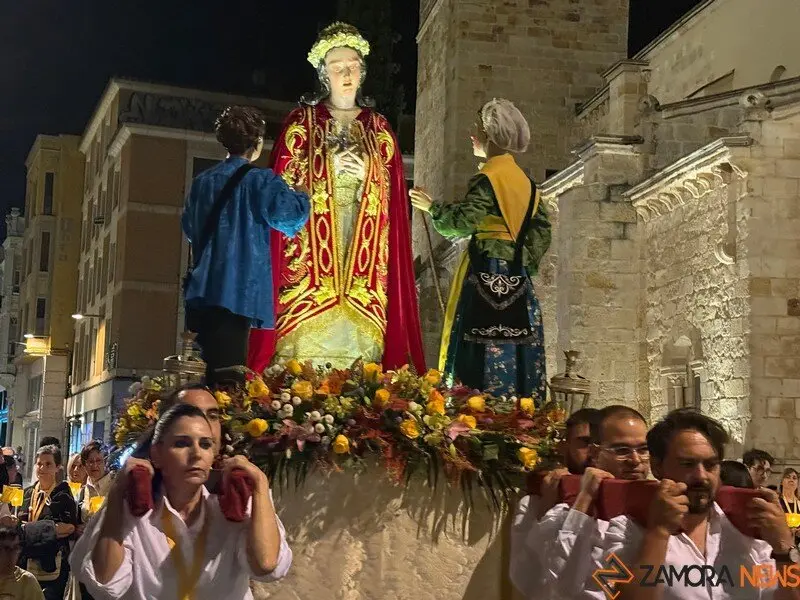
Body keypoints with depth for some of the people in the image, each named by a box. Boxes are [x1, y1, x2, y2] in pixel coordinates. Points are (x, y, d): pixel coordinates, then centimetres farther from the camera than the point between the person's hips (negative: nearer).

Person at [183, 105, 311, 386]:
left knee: (214, 366, 11)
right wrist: (301, 195, 5)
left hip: (205, 288, 6)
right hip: (241, 288, -6)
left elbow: (189, 228, 23)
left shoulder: (202, 181, 12)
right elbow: (290, 214, -16)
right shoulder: (260, 180, -6)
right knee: (229, 369, -8)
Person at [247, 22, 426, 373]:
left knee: (360, 334, -7)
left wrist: (364, 175, -7)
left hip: (363, 245, 2)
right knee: (309, 330, -12)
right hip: (312, 240, -2)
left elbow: (391, 192, 11)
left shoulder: (379, 129, 15)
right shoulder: (302, 123, 9)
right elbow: (283, 183, 1)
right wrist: (330, 168, -9)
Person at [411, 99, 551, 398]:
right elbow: (541, 230, 14)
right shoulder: (524, 181, 15)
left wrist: (431, 206, -1)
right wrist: (525, 264, 15)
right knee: (515, 354, 8)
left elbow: (460, 223, -17)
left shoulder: (488, 178, -9)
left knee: (487, 354, -8)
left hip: (488, 276, -8)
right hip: (516, 279, 8)